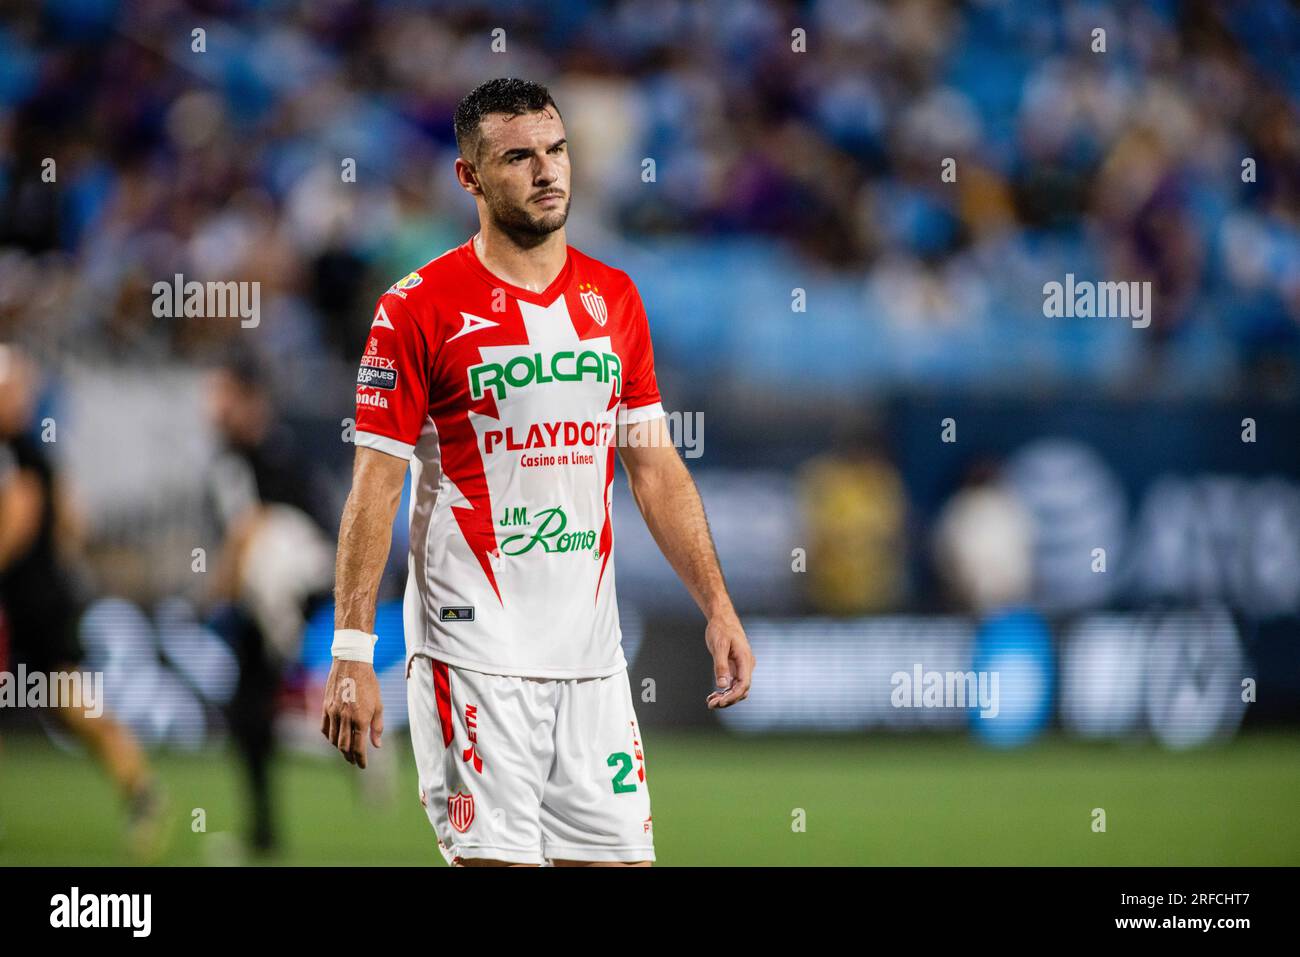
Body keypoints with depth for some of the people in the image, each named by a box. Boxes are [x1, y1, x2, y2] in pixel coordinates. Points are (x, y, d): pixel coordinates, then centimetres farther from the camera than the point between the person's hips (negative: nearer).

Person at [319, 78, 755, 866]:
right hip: (473, 648, -5)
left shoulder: (614, 298, 11)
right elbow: (376, 487, -7)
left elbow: (656, 467, 16)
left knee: (619, 853, 3)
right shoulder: (421, 307, -5)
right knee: (493, 857, -9)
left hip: (591, 651, 5)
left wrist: (718, 608, 8)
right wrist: (351, 654, -13)